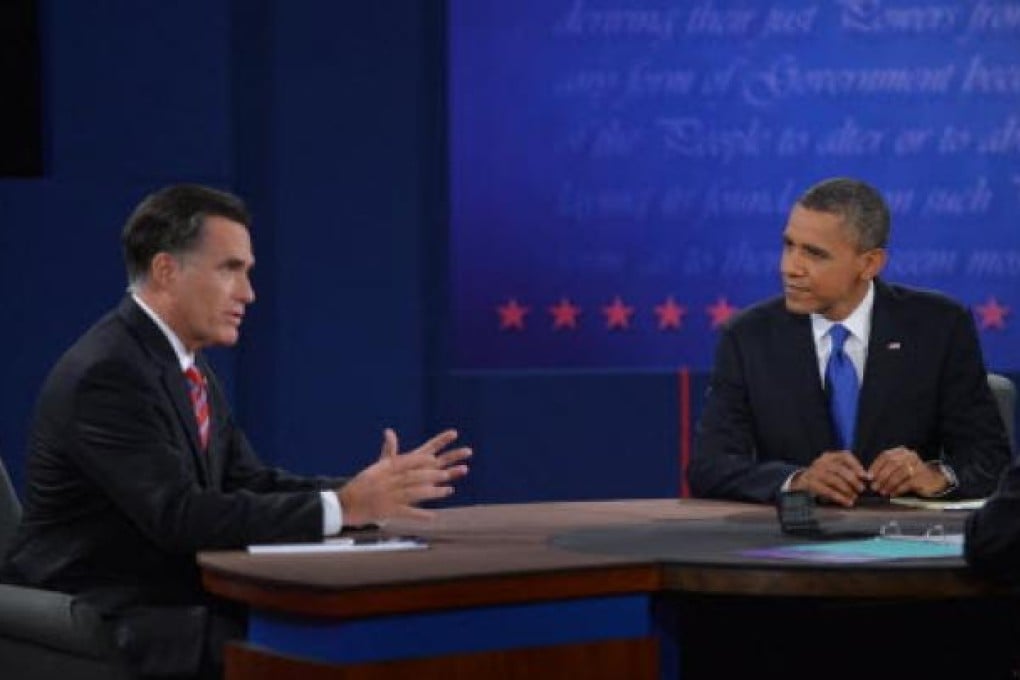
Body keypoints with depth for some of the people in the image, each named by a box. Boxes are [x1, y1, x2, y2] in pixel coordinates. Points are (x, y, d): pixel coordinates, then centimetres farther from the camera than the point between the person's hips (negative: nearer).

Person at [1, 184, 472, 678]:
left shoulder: (188, 368, 12)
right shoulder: (107, 374, -18)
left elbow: (252, 484, 9)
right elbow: (180, 515, -25)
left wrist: (369, 491, -6)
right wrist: (342, 507, -25)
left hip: (176, 603, 9)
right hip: (96, 626, -8)